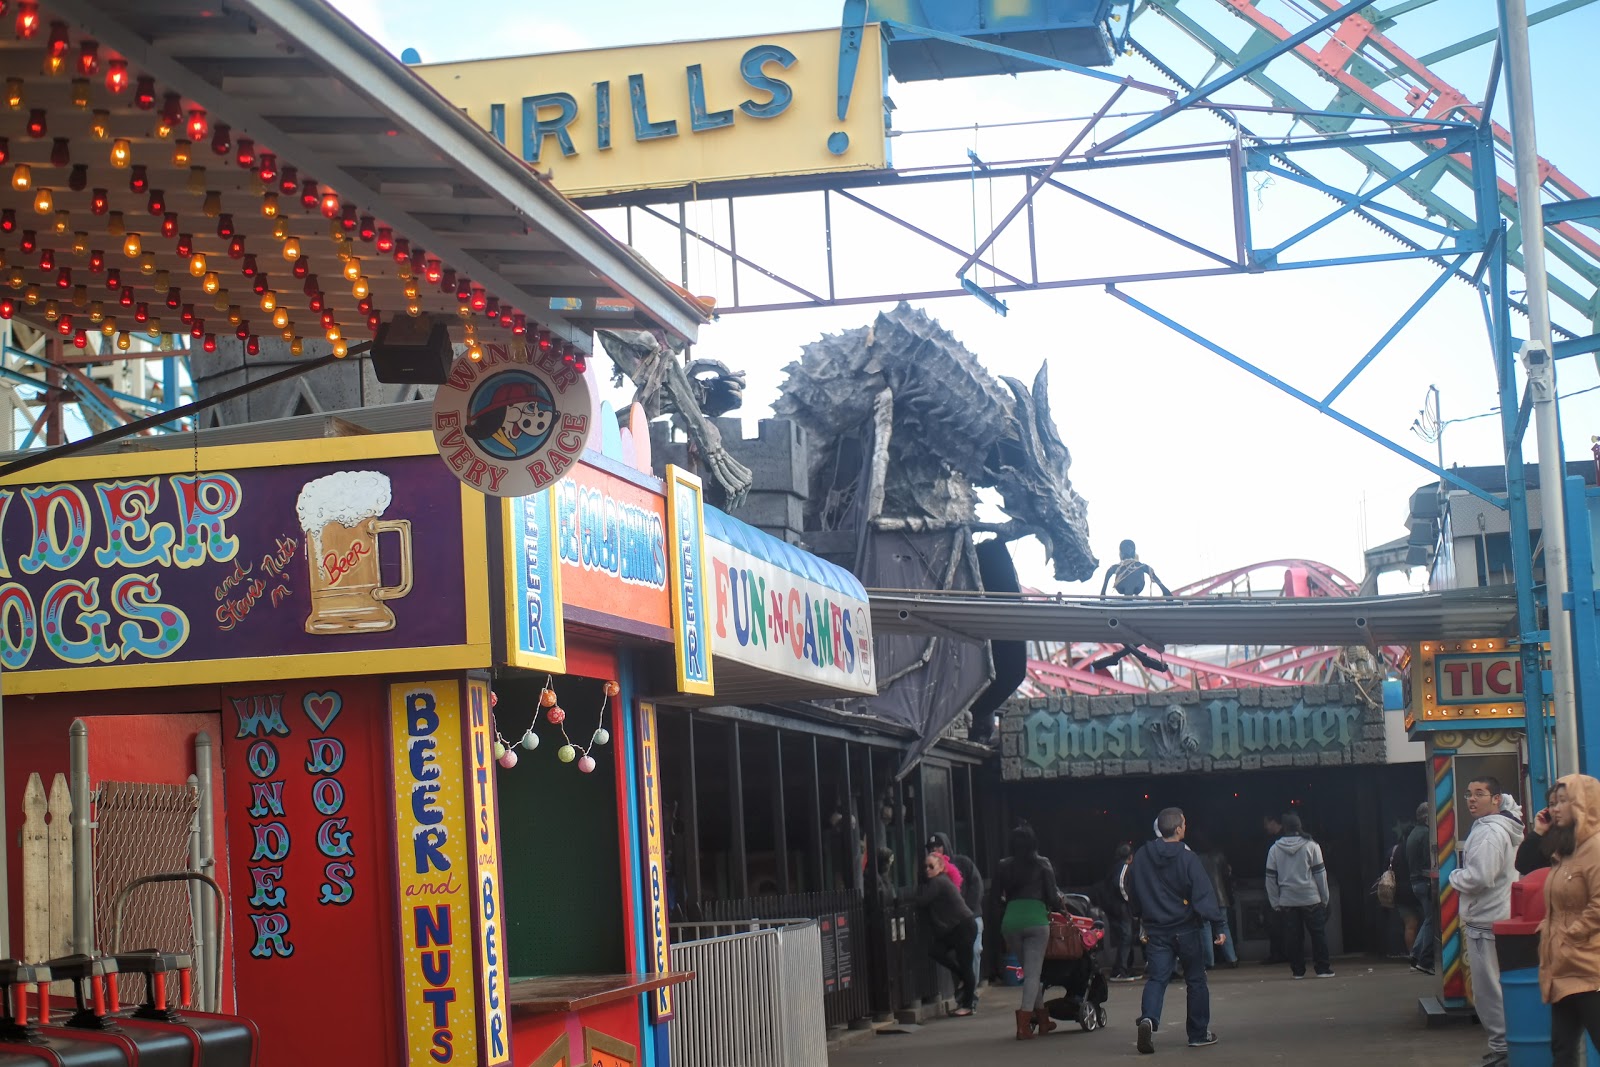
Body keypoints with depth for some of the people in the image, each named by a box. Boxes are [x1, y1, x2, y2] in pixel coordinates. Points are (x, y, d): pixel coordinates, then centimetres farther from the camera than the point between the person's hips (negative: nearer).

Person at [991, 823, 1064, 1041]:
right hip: (1036, 918, -3)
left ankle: (1042, 1017, 22)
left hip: (1010, 919, 3)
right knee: (1033, 972, -1)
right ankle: (1024, 1021, -12)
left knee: (1028, 970, 16)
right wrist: (1059, 903, 22)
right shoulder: (1042, 864, 2)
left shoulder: (1004, 866, 9)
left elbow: (995, 900, 9)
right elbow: (1053, 897, -1)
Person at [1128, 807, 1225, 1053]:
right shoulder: (1187, 858, -13)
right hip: (1187, 929, -3)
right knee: (1196, 980, 11)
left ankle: (1148, 1018, -27)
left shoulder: (1141, 857, 2)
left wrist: (1144, 918, 24)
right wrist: (1218, 925, -15)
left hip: (1156, 930, 3)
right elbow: (1204, 894, -16)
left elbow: (1134, 894, 10)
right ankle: (1199, 1034, 17)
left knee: (1156, 978, 0)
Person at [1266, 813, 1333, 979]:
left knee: (1293, 936, 7)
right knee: (1318, 933, 4)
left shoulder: (1274, 849, 3)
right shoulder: (1311, 846, -4)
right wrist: (1324, 897, 4)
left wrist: (1275, 902, 11)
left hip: (1287, 901, 2)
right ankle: (1323, 968, 2)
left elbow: (1270, 878, 6)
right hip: (1311, 899, -2)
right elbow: (1320, 873, -3)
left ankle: (1298, 970, 8)